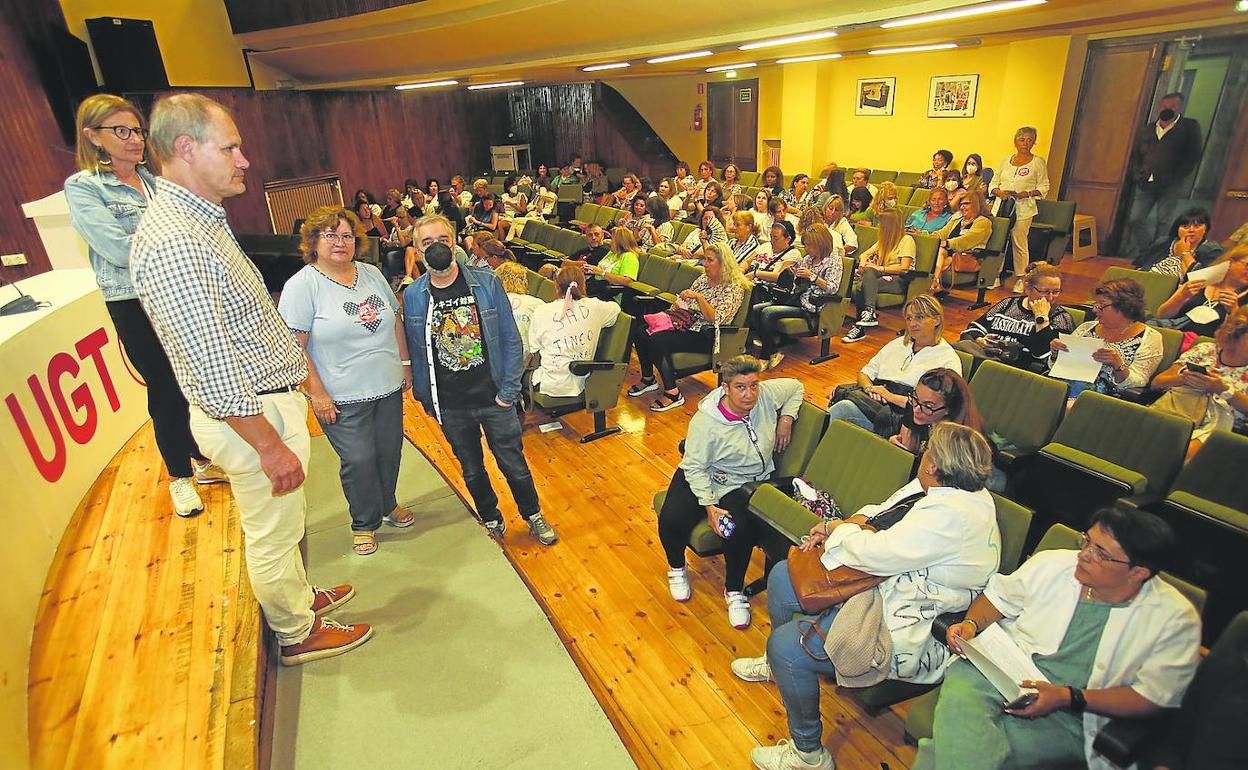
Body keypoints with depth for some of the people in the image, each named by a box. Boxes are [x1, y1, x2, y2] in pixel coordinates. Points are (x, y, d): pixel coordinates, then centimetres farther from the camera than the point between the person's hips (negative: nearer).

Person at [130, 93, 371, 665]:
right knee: (272, 534, 10)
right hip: (251, 416, -10)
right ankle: (298, 633, 31)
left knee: (279, 526, 26)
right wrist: (272, 446, -22)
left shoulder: (200, 217, 8)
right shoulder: (172, 243, -25)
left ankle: (300, 597, 47)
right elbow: (211, 371, -26)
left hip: (269, 397, 10)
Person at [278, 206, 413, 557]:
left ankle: (387, 505, 40)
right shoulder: (302, 285, -10)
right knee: (358, 461, 1)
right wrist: (317, 394, -16)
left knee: (389, 452, 15)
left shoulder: (371, 274, 7)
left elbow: (395, 320, 15)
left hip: (389, 387, 6)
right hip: (343, 398, -5)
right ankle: (364, 523, 24)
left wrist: (405, 363, 14)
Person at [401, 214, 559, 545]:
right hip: (450, 406, 2)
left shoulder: (486, 283, -8)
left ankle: (534, 517, 36)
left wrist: (508, 390, -8)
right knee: (472, 471, 18)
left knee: (514, 465, 11)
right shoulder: (413, 295, -3)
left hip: (493, 397, -1)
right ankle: (492, 521, 42)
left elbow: (510, 340, -5)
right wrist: (424, 398, 4)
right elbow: (415, 351, 5)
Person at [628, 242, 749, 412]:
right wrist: (677, 306, 0)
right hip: (686, 325, 8)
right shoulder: (703, 278, 15)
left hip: (705, 336, -8)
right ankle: (648, 378, 6)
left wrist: (699, 297, -26)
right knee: (640, 331, -9)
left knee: (657, 340, -29)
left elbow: (715, 319, -19)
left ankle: (672, 393, -21)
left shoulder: (734, 288, -8)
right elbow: (683, 303, 22)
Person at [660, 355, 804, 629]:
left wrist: (786, 419, -2)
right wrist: (709, 505, -24)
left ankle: (734, 591, 2)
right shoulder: (705, 421, -22)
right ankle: (676, 568, 13)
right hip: (703, 479, -1)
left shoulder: (767, 394, -10)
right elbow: (695, 467, -17)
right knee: (671, 519, -23)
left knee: (742, 527, -28)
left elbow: (796, 387, 11)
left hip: (746, 484, 2)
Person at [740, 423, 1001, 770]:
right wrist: (845, 524, -2)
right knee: (782, 576, 10)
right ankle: (778, 664, 37)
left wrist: (840, 529, -11)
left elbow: (876, 553, -32)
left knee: (786, 644, -18)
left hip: (905, 632, -11)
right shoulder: (964, 490, 4)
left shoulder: (950, 515, -30)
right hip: (885, 587, 11)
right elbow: (885, 511, 14)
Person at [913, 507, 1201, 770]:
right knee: (959, 698, -36)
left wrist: (1067, 697, -16)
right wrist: (972, 624, -4)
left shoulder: (1176, 618, -2)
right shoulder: (1053, 563, 4)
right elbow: (999, 596, 17)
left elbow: (1153, 696, -5)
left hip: (1070, 717, -2)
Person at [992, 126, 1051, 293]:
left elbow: (1044, 187, 5)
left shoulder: (1038, 162, 5)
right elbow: (994, 184, 15)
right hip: (1001, 207, 3)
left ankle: (1020, 279, 2)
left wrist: (1028, 193, -13)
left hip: (1023, 210, -3)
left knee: (1019, 243, -5)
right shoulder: (1005, 161, 13)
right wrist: (999, 192, -7)